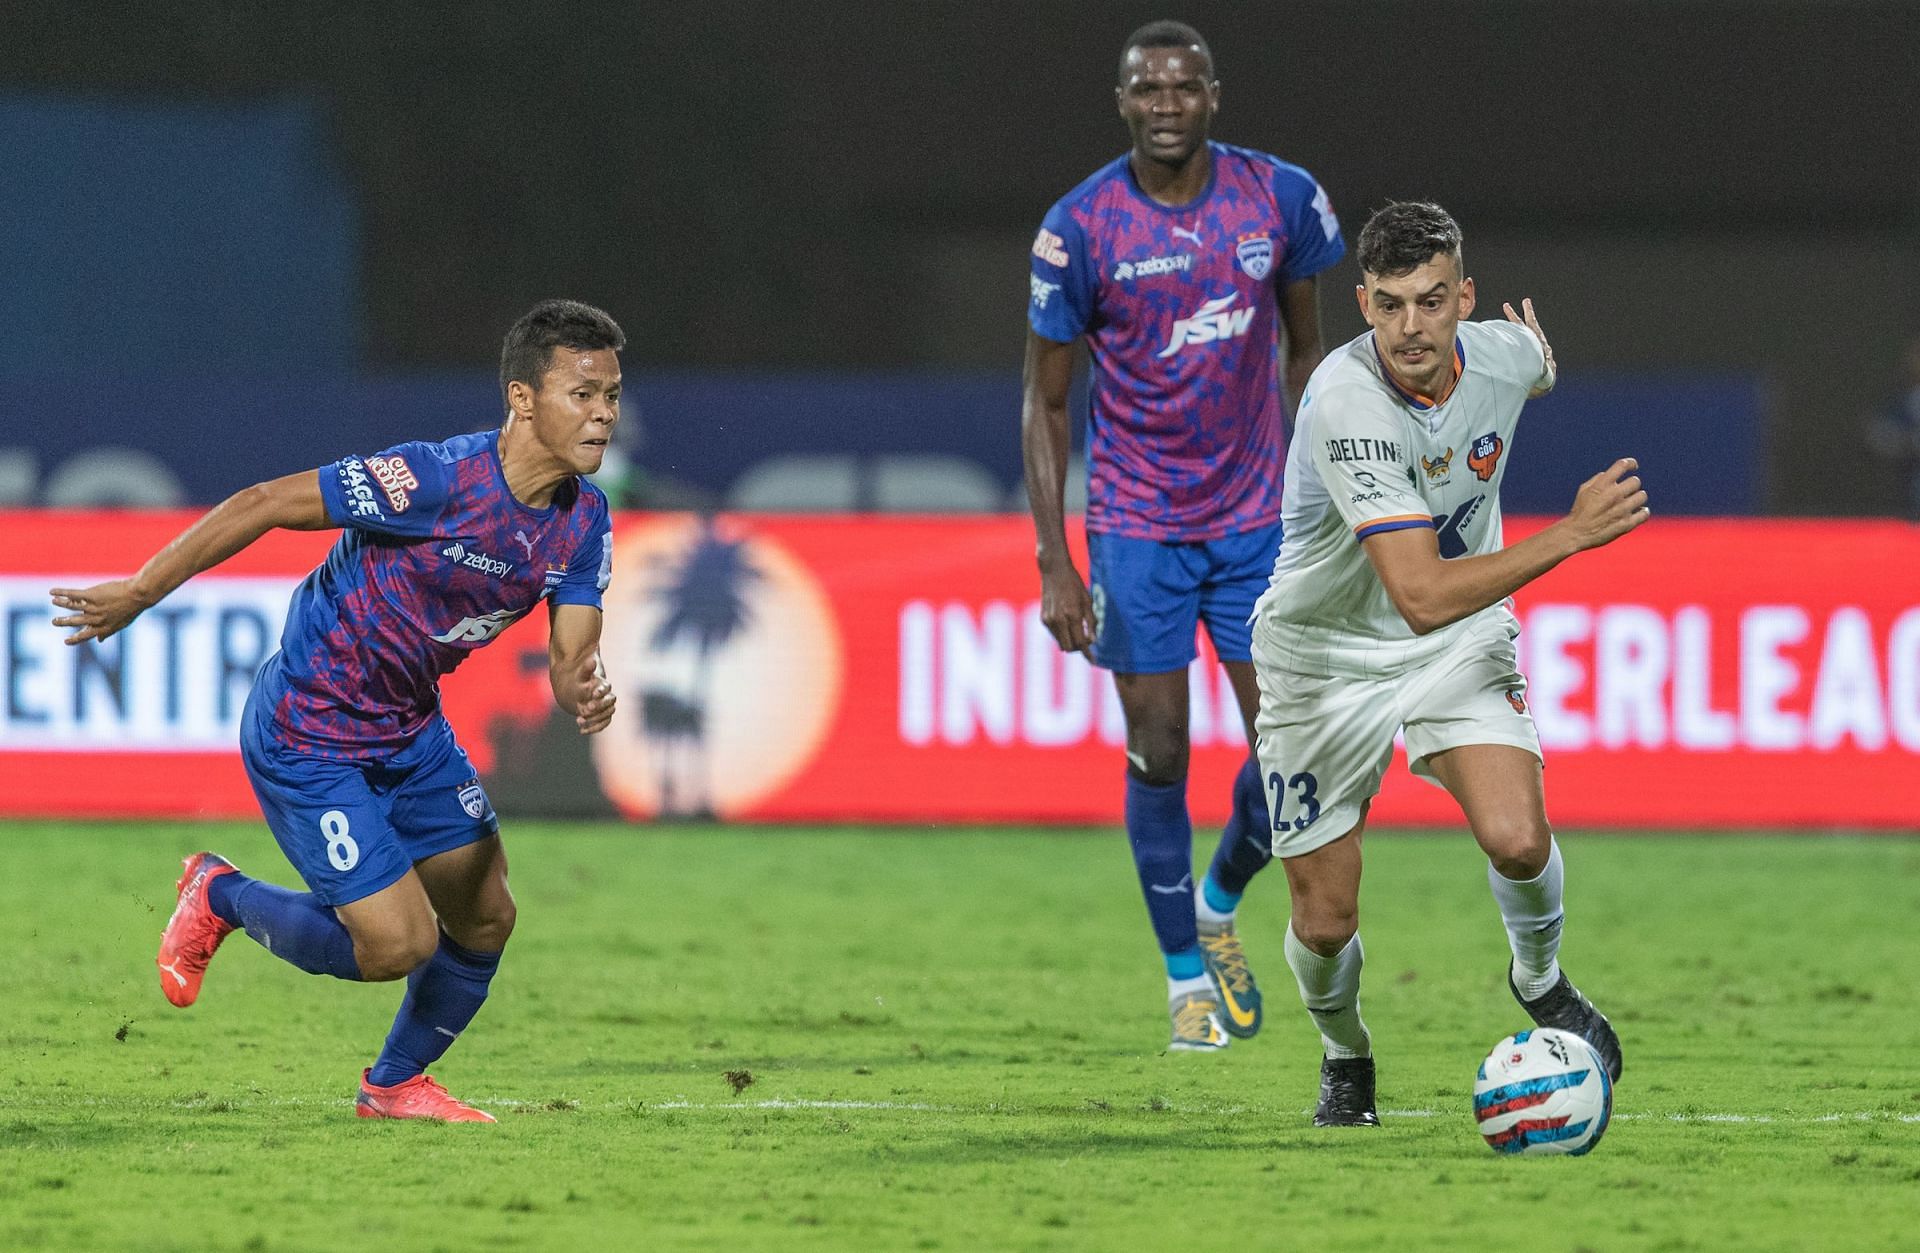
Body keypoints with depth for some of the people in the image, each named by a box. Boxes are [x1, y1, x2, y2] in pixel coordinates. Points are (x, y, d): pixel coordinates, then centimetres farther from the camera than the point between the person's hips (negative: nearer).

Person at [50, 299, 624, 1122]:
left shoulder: (583, 517, -6)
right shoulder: (437, 480, -30)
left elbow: (571, 658, -5)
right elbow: (261, 506, -23)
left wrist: (585, 695, -31)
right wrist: (137, 595, -16)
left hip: (409, 728, 8)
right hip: (308, 737, -8)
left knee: (486, 917, 9)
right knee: (397, 944, -11)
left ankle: (395, 1084, 35)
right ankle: (219, 899, 16)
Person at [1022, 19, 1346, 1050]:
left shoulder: (1281, 199, -6)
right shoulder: (1081, 228, -12)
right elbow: (1045, 402, -4)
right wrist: (1053, 564, -10)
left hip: (1256, 519, 2)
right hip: (1136, 527, -2)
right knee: (1159, 757, -2)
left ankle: (1219, 904, 26)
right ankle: (1186, 976, 15)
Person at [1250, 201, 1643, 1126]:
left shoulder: (1501, 356, -15)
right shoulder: (1347, 403, -33)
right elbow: (1423, 595, -39)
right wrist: (1571, 534, -40)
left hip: (1462, 642, 3)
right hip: (1327, 656, -3)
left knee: (1516, 839, -21)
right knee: (1325, 922, 1)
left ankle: (1539, 981, 12)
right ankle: (1345, 1056, 35)